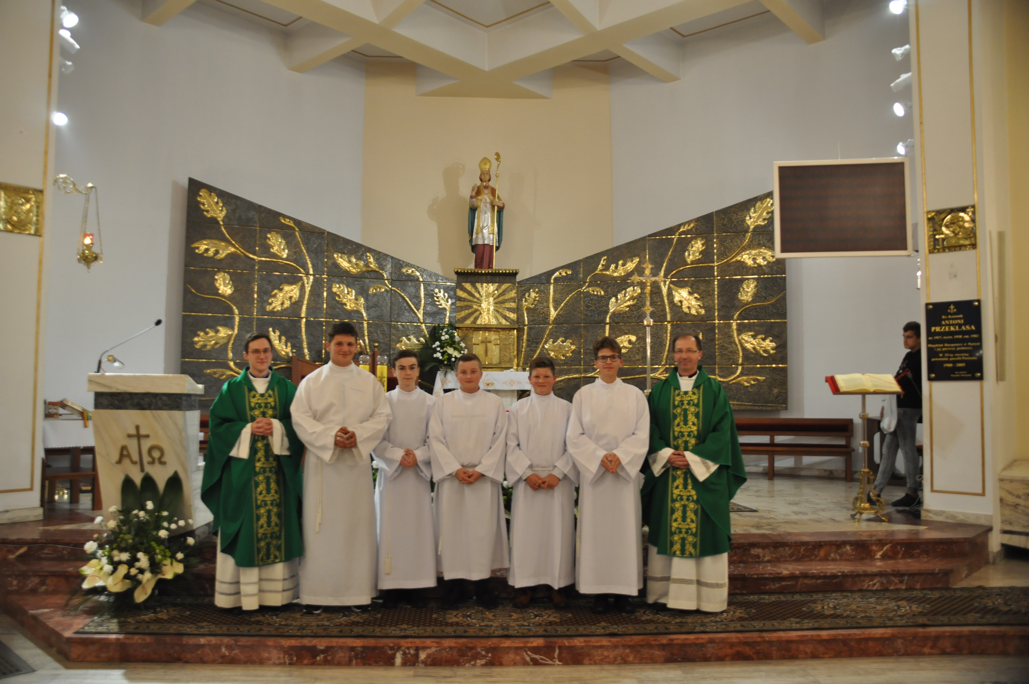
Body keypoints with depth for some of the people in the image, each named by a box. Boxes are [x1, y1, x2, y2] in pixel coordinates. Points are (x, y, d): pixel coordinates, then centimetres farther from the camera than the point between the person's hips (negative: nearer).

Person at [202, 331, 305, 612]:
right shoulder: (232, 388, 6)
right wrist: (248, 429, -13)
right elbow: (219, 424, 0)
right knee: (243, 530, -1)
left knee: (276, 526, 1)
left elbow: (298, 423, 4)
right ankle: (241, 593, 6)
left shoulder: (286, 388, 10)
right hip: (242, 470, -1)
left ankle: (275, 590, 9)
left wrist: (276, 428, -13)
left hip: (277, 470, 1)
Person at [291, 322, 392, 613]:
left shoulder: (369, 382, 8)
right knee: (320, 524, 0)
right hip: (321, 460, -1)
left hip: (357, 461, 1)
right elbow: (301, 418, -4)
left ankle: (357, 590, 11)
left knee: (357, 523, 3)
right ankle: (316, 591, 8)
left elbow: (382, 416, 2)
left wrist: (358, 435, -15)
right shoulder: (312, 381, 5)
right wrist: (330, 436, -17)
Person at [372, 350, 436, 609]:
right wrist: (398, 455, -15)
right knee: (391, 528, 1)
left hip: (419, 472, 1)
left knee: (418, 527, 1)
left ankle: (415, 585, 8)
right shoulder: (384, 400, 3)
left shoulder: (430, 402, 4)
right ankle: (391, 586, 6)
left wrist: (417, 456, -15)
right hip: (390, 471, 0)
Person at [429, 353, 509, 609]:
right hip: (451, 477, 1)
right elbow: (436, 439, 0)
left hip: (484, 477, 0)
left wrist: (481, 470, -10)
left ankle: (482, 584, 8)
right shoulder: (443, 403, 5)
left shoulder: (495, 404, 5)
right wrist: (456, 469, -10)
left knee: (483, 529, 0)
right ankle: (454, 584, 10)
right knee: (452, 529, 2)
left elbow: (499, 441, 1)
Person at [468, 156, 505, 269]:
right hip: (479, 226, -2)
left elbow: (502, 205, 5)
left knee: (489, 252, -2)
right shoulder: (476, 190, 7)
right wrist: (472, 194, -22)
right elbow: (473, 206, -7)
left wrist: (497, 203, -16)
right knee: (479, 251, -8)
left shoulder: (493, 190, 12)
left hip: (491, 226, 2)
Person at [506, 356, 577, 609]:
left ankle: (557, 584, 13)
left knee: (558, 530, 2)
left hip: (559, 481, 0)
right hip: (527, 480, 0)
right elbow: (512, 445, 1)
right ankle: (525, 584, 12)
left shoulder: (566, 409, 4)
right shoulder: (519, 409, 5)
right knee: (525, 531, 2)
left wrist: (557, 473, -10)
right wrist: (527, 473, -10)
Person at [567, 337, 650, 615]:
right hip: (593, 471, 0)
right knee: (595, 528, 0)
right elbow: (575, 436, 0)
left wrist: (619, 456, -14)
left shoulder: (635, 395, 7)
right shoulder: (583, 395, 5)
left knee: (625, 528, 2)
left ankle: (623, 590, 10)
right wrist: (600, 456, -13)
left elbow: (642, 434, 1)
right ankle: (599, 591, 6)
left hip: (626, 471, 1)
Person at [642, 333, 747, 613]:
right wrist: (666, 454, -12)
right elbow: (651, 429, 5)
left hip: (704, 473, -1)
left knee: (704, 534, 0)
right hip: (667, 473, 2)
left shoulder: (714, 390, 4)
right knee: (667, 531, 3)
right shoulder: (660, 390, 9)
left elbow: (722, 430, -3)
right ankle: (665, 592, 12)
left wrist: (693, 458, -13)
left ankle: (706, 596, 9)